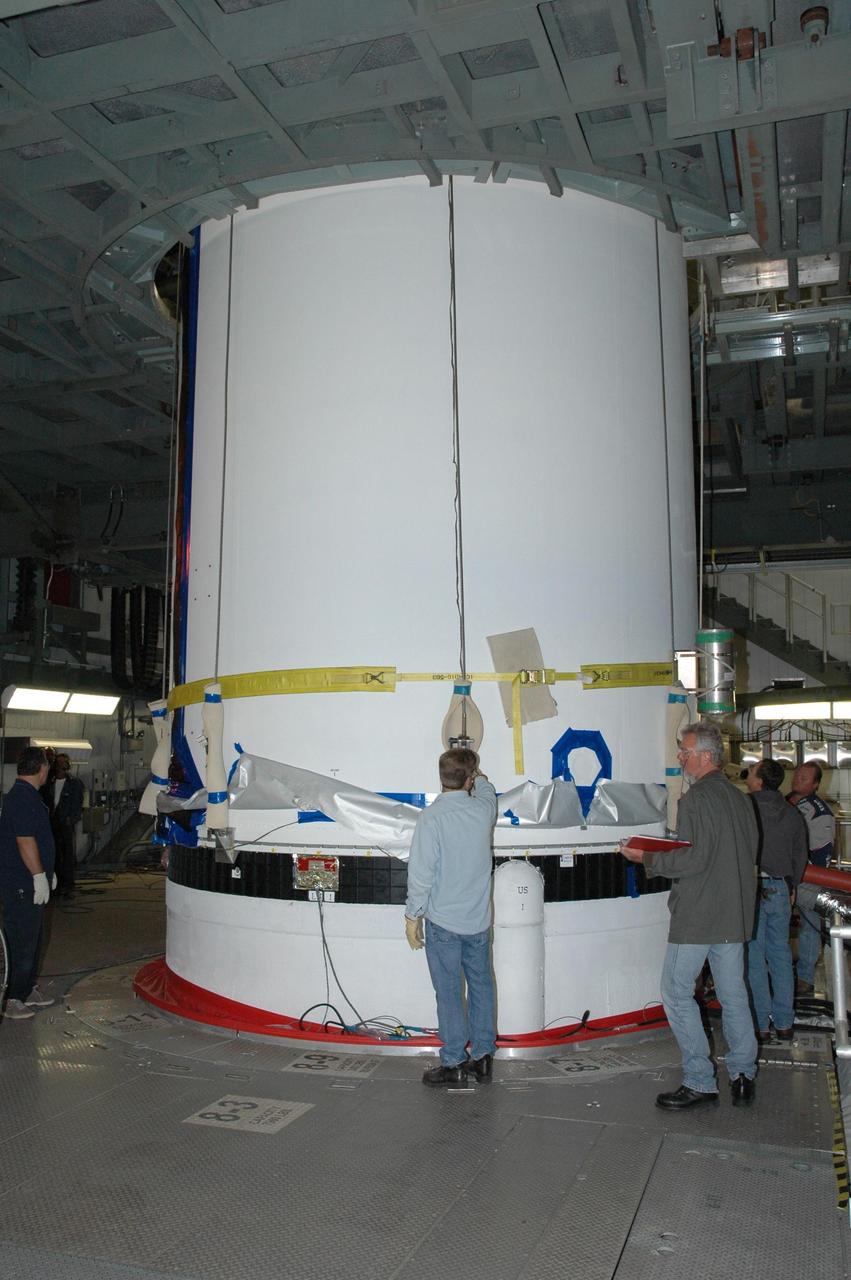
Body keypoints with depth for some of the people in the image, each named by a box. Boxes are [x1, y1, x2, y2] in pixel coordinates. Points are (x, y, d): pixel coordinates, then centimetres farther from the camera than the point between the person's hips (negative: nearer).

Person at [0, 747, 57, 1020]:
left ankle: (27, 990, 28)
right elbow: (25, 841, -24)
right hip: (22, 885, -11)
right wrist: (40, 876, -21)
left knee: (31, 939, 18)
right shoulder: (24, 797, -20)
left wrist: (46, 873, 25)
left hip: (29, 884, 11)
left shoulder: (25, 794, 14)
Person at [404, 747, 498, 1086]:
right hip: (478, 920, 4)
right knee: (481, 987, 15)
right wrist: (474, 771, 38)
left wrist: (413, 915, -6)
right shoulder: (484, 809, -5)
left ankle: (454, 1064, 15)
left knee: (449, 993, 6)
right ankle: (483, 1057, 23)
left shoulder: (431, 817, -18)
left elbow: (421, 873, -17)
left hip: (442, 922, -4)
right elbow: (486, 788, 22)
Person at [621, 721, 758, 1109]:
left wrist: (648, 859, -11)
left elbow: (694, 859, -22)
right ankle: (743, 1076, 22)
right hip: (736, 915, 8)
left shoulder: (697, 798, -16)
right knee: (733, 994, 15)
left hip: (698, 916, -8)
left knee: (677, 993, 2)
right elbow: (750, 854, 17)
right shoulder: (741, 799, 10)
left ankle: (700, 1083, 5)